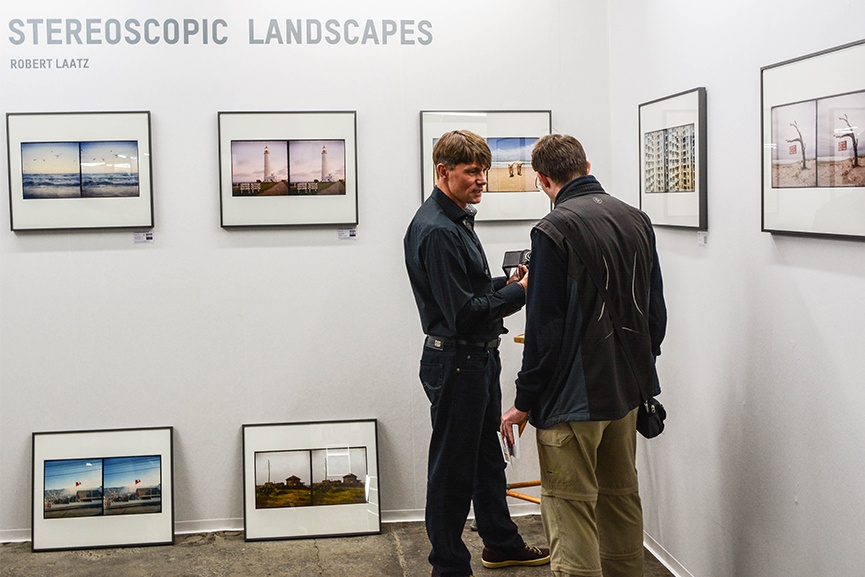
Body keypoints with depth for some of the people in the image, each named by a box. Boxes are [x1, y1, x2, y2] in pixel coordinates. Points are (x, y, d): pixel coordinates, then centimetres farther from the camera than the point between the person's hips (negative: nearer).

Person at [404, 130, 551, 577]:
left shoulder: (457, 220, 12)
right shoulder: (436, 230, -22)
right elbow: (463, 312, -26)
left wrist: (507, 283, 4)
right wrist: (518, 293, -16)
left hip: (478, 359, 11)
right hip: (455, 362, -11)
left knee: (488, 456, 22)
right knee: (453, 468, 2)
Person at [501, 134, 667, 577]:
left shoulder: (553, 231, -15)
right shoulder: (637, 221, 7)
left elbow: (544, 329, -16)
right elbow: (656, 314, 13)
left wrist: (524, 403, -8)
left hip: (573, 399, -7)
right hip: (628, 392, 8)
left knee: (571, 514, -1)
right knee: (622, 499, 19)